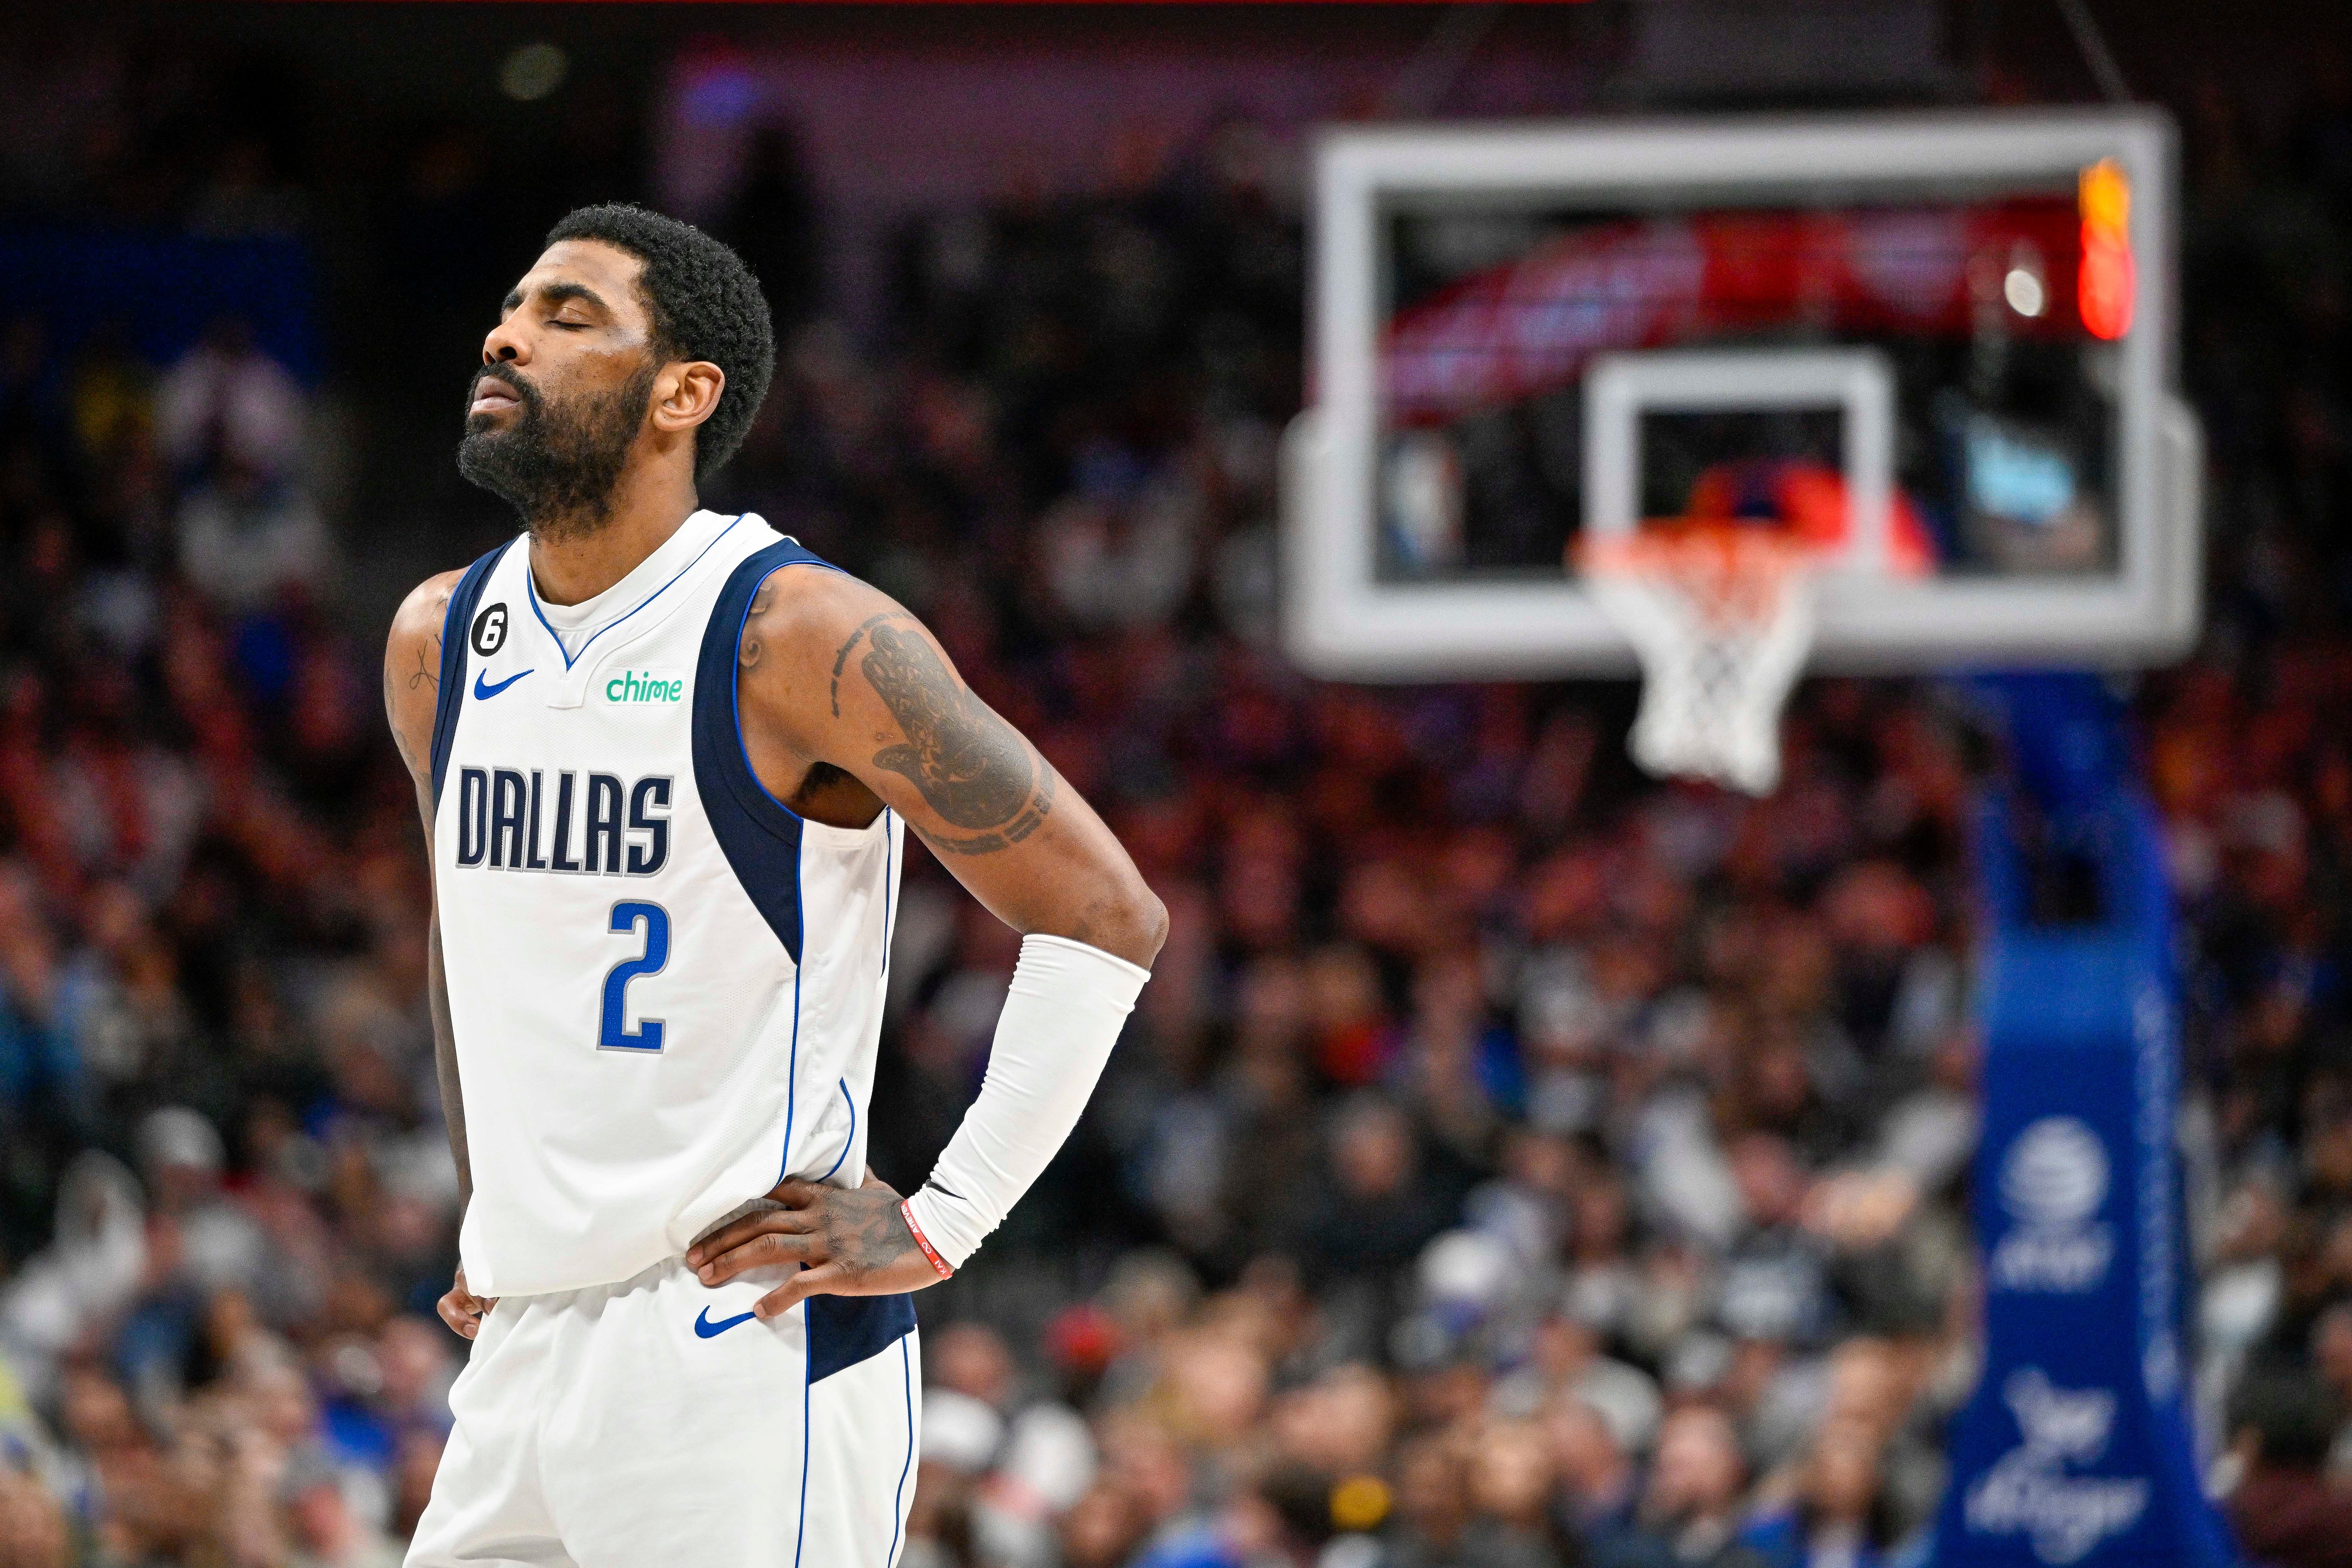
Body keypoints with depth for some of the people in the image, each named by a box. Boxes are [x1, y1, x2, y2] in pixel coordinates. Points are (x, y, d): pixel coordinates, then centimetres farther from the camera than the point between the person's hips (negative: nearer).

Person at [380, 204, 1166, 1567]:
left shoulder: (801, 637, -11)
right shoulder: (439, 644, 9)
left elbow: (1107, 917, -9)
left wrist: (943, 1225, -11)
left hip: (752, 1363, -7)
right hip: (524, 1356, 7)